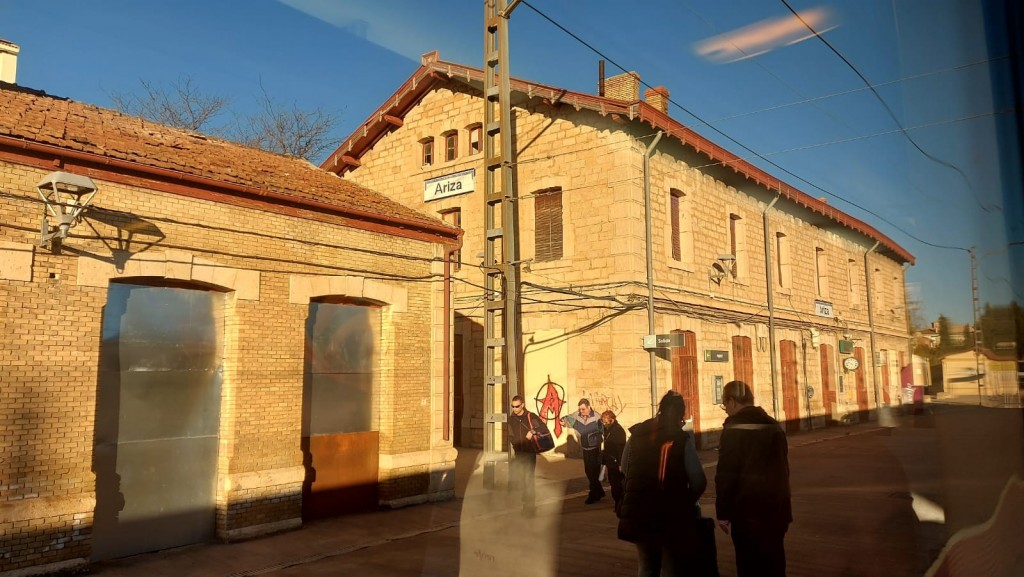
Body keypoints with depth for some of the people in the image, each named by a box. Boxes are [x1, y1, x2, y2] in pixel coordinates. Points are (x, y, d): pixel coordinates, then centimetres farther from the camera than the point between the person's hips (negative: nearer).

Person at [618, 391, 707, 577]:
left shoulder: (636, 434, 2)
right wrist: (687, 502, 8)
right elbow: (698, 481, -11)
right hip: (671, 515, -4)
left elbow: (624, 470, 10)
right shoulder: (682, 440, -10)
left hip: (640, 513, 4)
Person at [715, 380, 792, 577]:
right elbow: (783, 469, 18)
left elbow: (725, 476, -15)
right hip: (776, 509, 7)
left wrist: (723, 513, -9)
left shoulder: (733, 429, -14)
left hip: (748, 510, -7)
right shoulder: (774, 426, 9)